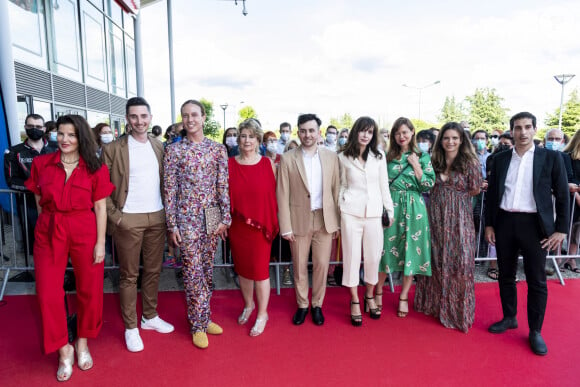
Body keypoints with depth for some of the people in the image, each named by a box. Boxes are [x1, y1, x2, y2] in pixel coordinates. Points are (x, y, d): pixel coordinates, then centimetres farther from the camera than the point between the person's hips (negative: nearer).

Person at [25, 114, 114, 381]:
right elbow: (39, 202, 10)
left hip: (85, 234, -1)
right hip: (49, 234, 2)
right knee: (48, 295, 3)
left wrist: (101, 243, -6)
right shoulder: (41, 164, 3)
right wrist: (49, 223, 4)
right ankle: (64, 350, 23)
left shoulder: (95, 168, -3)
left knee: (89, 292, 9)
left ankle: (83, 342, 33)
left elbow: (100, 208, -3)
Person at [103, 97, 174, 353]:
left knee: (153, 270, 14)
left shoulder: (159, 147, 8)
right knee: (129, 275, 6)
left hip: (157, 217, 4)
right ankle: (130, 327, 19)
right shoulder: (113, 149, -5)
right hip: (129, 220, -4)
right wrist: (115, 216, -11)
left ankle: (150, 317, 30)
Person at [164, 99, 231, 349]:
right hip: (187, 216, -2)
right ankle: (198, 325, 17)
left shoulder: (218, 149, 4)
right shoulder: (173, 150, -1)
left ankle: (204, 317, 29)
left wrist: (225, 218, -1)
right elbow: (169, 189, -2)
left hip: (212, 215, 3)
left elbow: (223, 185, 3)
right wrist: (172, 225, -5)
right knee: (193, 271, 1)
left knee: (207, 268, 12)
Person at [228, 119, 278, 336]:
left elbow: (275, 194, 0)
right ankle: (248, 305, 39)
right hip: (237, 225, 3)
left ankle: (262, 314, 21)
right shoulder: (229, 164, 1)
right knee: (242, 267, 15)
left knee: (260, 269, 2)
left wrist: (274, 220, -2)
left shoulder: (268, 164, -3)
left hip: (261, 224, -2)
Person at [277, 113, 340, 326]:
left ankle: (317, 305, 29)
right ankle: (302, 305, 31)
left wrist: (337, 221, 3)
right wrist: (286, 227, -7)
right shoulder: (287, 159, -3)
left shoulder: (331, 157, 2)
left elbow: (336, 190, 4)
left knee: (321, 265, 9)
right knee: (300, 266, 11)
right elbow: (282, 195, -4)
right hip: (299, 220, -1)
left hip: (325, 219, 1)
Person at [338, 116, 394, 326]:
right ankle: (354, 301, 19)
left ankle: (370, 296, 30)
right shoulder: (343, 157, 2)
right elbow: (342, 186, 7)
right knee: (352, 256, 4)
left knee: (373, 256, 8)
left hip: (374, 212, 2)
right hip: (351, 212, -2)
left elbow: (384, 185, 8)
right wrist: (338, 210, 3)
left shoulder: (379, 156, 5)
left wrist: (390, 210, 7)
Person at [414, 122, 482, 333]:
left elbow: (475, 190, -3)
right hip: (435, 216, 4)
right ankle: (434, 302, 30)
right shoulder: (434, 161, 5)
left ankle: (458, 309, 19)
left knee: (458, 262, 1)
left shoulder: (470, 162, -5)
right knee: (435, 260, 12)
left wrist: (452, 195, 3)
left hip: (459, 218, -3)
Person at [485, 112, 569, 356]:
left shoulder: (551, 158, -1)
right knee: (506, 275, 14)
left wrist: (561, 229, -4)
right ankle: (509, 318, 32)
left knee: (536, 280, 5)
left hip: (534, 224, -2)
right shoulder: (500, 159, 6)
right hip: (504, 223, 3)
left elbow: (562, 195, 0)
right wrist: (489, 224, 6)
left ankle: (535, 331, 19)